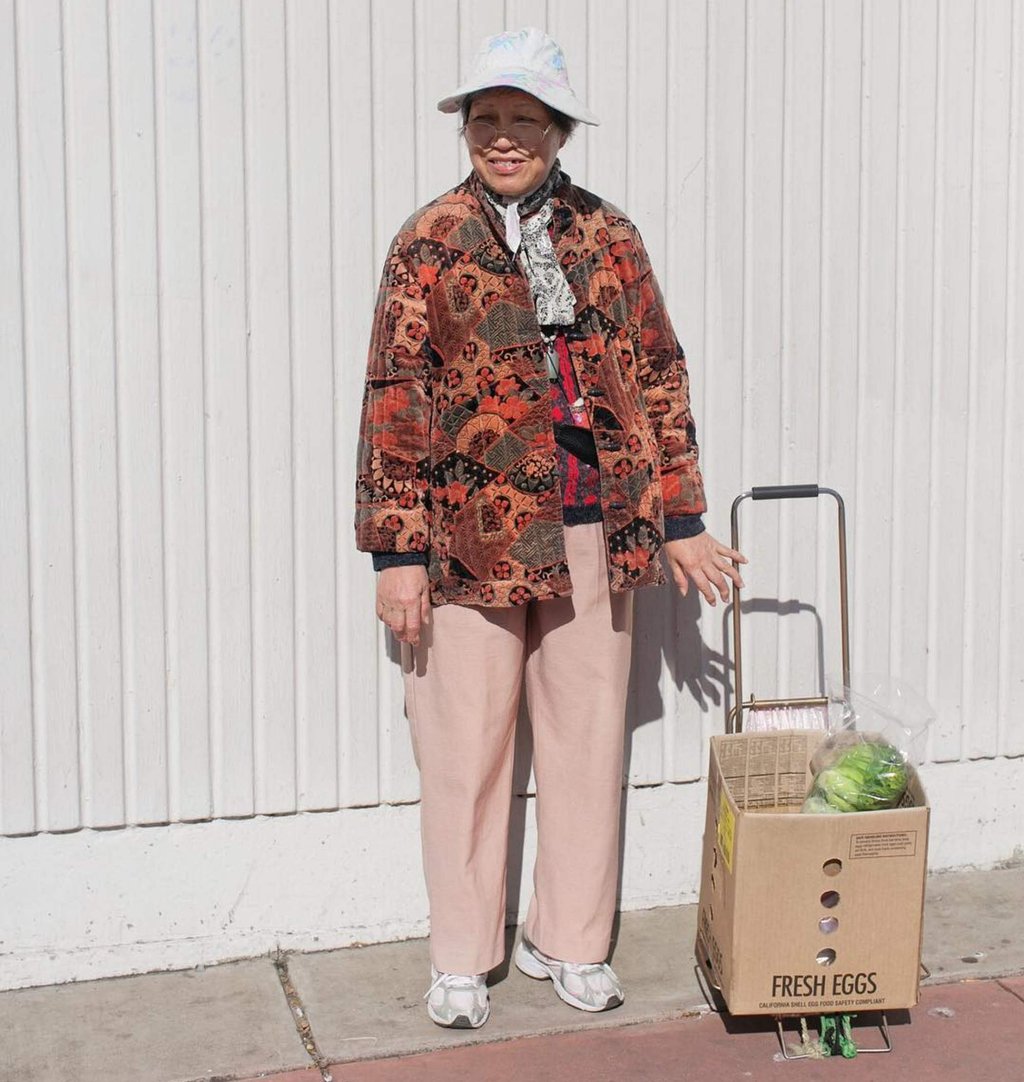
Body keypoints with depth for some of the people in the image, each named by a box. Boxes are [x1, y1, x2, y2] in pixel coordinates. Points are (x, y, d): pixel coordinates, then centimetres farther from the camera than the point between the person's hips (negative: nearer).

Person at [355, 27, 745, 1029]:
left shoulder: (608, 238, 7)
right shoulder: (431, 241, -1)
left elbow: (659, 377, 11)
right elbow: (395, 400, -4)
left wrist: (678, 518, 7)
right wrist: (399, 552, -8)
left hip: (594, 532, 3)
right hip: (474, 532, -3)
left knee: (587, 738, 9)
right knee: (466, 744, 4)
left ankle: (568, 941, 25)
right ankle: (461, 957, 19)